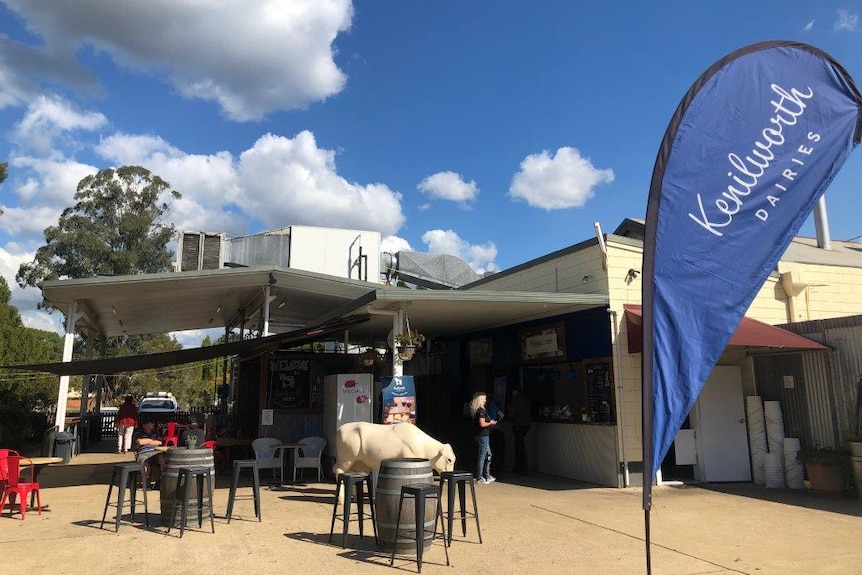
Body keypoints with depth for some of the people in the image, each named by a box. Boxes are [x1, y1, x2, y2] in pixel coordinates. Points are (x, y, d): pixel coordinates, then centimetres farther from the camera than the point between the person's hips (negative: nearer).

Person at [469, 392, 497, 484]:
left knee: (488, 455, 17)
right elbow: (482, 424, -24)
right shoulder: (481, 410, -18)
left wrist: (490, 422, 16)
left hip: (480, 435, 10)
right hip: (483, 436, -10)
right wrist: (491, 423, -8)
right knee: (482, 456, -2)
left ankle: (487, 476, 24)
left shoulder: (476, 410, 12)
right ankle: (480, 477, 5)